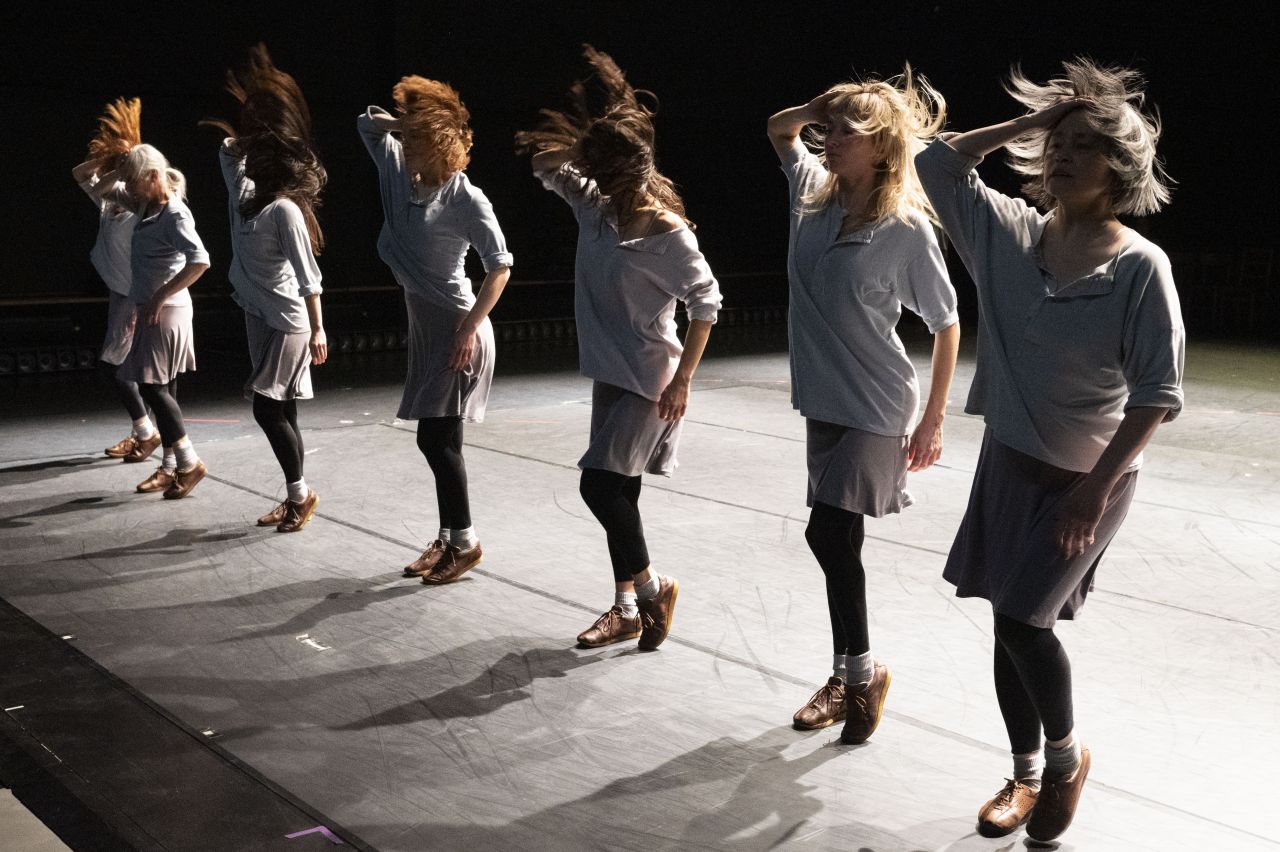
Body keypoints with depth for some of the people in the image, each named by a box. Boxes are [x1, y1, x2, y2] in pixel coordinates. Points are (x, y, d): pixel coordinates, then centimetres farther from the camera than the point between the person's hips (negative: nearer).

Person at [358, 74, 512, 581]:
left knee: (437, 439, -6)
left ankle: (464, 543, 7)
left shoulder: (466, 199, -15)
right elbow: (368, 122, 20)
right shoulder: (401, 175, 6)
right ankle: (449, 538, 21)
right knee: (437, 439, 11)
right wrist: (401, 123, 2)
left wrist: (470, 327, -21)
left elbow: (500, 265, -16)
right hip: (424, 325, 8)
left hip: (456, 329, -8)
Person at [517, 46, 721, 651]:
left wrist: (683, 379, -18)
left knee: (600, 484, -11)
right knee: (617, 491, 11)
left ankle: (652, 587, 10)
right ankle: (627, 609, 22)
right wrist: (581, 122, -2)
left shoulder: (667, 232, -17)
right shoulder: (594, 207, 3)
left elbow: (705, 302, -16)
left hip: (648, 379, -8)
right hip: (608, 372, 8)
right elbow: (546, 160, 12)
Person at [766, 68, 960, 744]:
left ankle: (861, 672, 13)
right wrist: (818, 107, -2)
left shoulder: (906, 229, -16)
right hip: (823, 404, 6)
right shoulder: (815, 195, 1)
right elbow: (778, 128, 20)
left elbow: (946, 324, -8)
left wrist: (934, 420, -7)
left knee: (829, 535, -9)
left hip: (877, 410, -6)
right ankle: (848, 677, 27)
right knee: (838, 543, 12)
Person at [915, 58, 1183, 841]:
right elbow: (936, 165, 4)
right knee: (1012, 624, 10)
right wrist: (1024, 125, -3)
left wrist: (1096, 487, -18)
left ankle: (1068, 755, 20)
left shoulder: (1140, 266, -16)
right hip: (1009, 464, 5)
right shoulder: (1011, 233, -3)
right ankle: (1028, 775, 30)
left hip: (1088, 479, -5)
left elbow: (1158, 393, -17)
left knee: (1020, 617, -10)